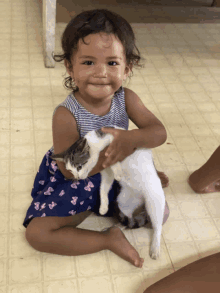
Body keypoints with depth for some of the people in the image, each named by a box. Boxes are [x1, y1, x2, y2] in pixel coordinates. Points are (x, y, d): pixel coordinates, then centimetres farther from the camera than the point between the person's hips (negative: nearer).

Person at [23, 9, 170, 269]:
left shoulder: (126, 99, -15)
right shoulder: (66, 115, -27)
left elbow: (159, 132, -22)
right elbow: (70, 171, -24)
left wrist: (132, 138, -44)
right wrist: (109, 155, -38)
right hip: (75, 184, -3)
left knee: (159, 211, -1)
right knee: (36, 233, -18)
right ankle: (109, 239, -8)